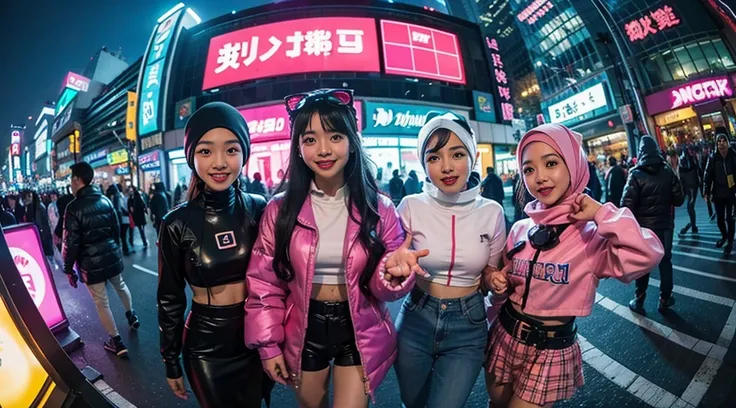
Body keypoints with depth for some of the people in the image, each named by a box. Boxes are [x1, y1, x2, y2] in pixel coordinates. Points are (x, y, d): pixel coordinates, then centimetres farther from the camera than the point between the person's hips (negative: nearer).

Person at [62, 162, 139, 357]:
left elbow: (71, 243, -16)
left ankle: (117, 342, 13)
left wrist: (68, 268, -5)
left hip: (91, 263, -5)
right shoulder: (105, 200, 1)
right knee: (121, 286, 28)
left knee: (101, 302, 5)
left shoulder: (74, 207, -16)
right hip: (112, 256, 6)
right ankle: (131, 315, 47)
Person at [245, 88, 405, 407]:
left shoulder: (378, 208, -11)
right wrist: (268, 344, -2)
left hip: (359, 333, -1)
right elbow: (265, 284, -3)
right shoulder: (280, 210, -10)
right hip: (303, 333, 2)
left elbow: (382, 287, -6)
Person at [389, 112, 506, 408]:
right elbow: (398, 267, -6)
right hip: (416, 322, 1)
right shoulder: (411, 207, -12)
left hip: (468, 327, 0)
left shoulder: (492, 212, -8)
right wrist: (399, 266, -28)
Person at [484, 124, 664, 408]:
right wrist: (496, 283, -10)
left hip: (551, 350, -3)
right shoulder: (520, 229, -4)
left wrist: (602, 213, -27)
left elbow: (646, 256, -36)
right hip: (504, 336, 4)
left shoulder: (592, 234, -15)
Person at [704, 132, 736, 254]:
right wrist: (706, 192, -4)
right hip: (718, 193, 1)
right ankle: (724, 236, 35)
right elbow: (708, 175, -3)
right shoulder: (713, 158, -5)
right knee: (719, 218, 10)